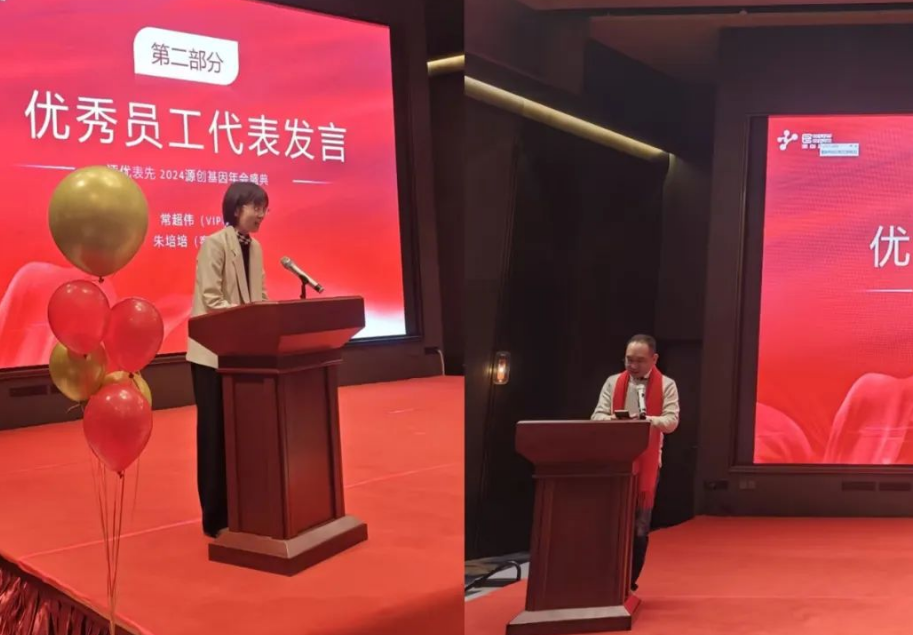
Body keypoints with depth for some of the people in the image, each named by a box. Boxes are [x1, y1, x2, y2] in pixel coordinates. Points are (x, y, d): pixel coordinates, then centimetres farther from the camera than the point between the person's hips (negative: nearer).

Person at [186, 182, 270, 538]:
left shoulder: (255, 248, 11)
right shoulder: (214, 244, -11)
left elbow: (260, 296, 11)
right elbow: (210, 300, -18)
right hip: (215, 351, -7)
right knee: (216, 432, 0)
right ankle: (216, 517, 10)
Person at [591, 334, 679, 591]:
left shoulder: (666, 385, 2)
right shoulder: (613, 382, 8)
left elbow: (671, 421, -8)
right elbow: (597, 416, 2)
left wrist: (648, 420, -29)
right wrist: (610, 419, -22)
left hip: (647, 462, -1)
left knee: (639, 525, 5)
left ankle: (629, 582, 15)